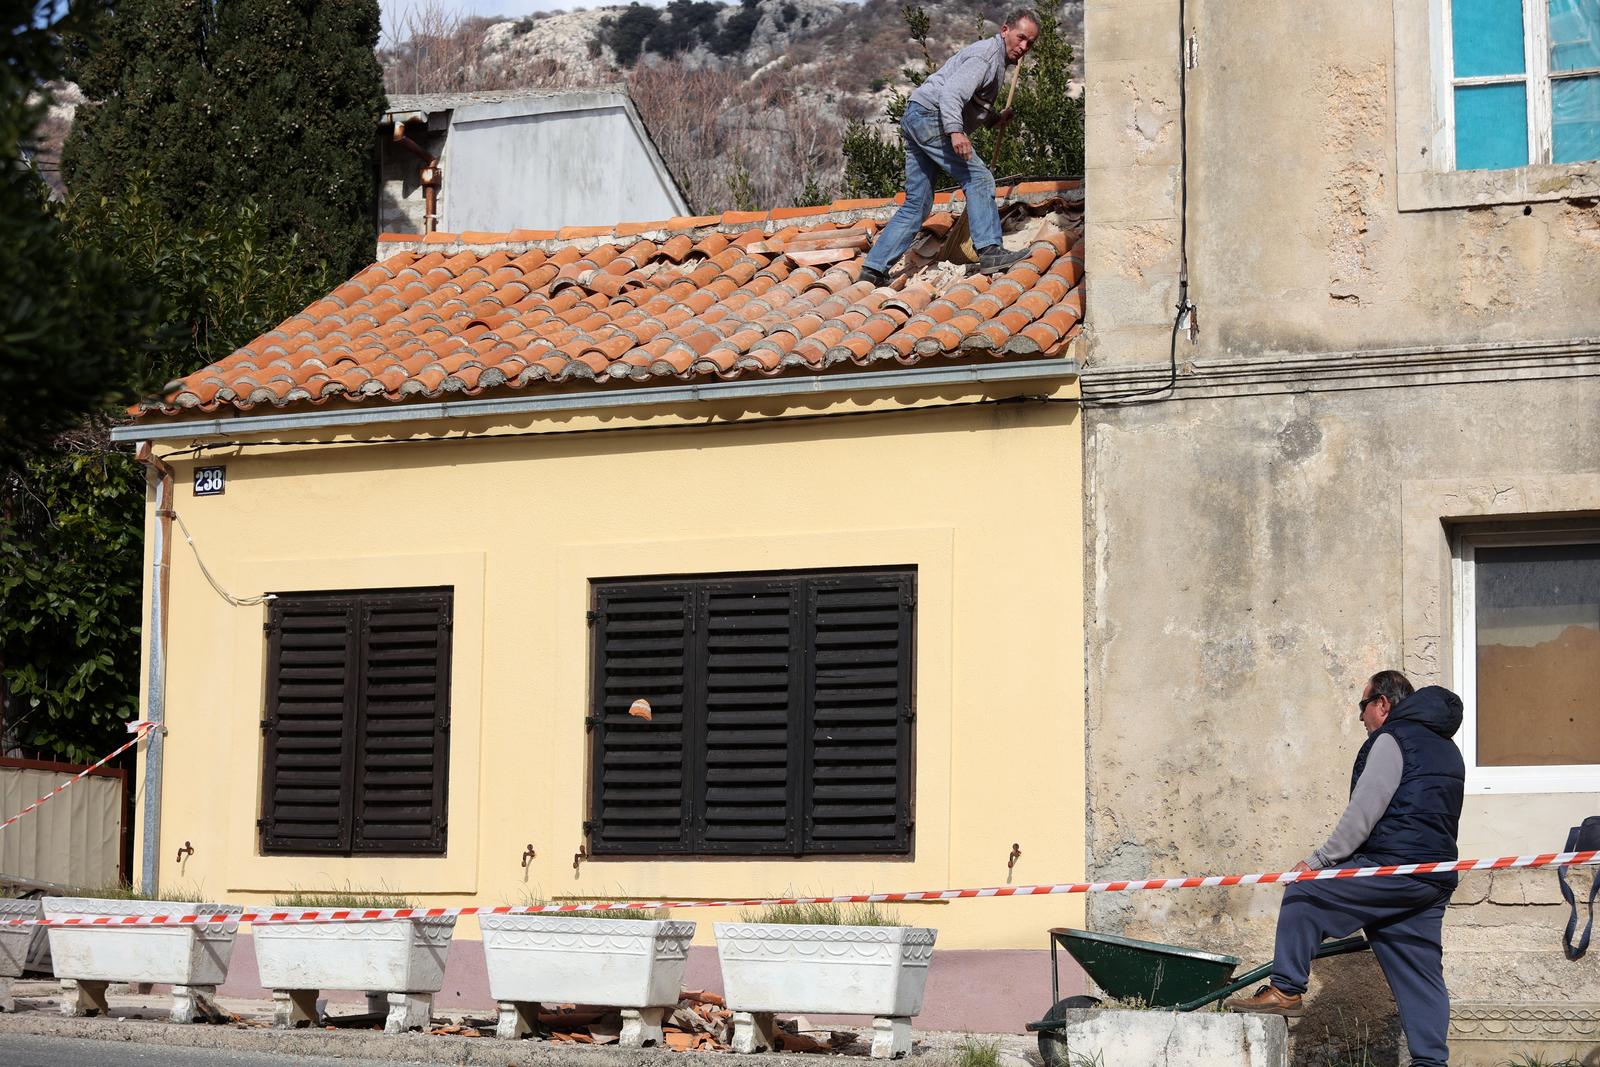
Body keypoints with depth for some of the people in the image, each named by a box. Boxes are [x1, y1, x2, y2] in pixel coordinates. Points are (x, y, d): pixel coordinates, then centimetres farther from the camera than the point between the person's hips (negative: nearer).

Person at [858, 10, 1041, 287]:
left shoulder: (997, 60, 23)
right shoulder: (987, 54, -10)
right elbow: (951, 91, -24)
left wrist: (995, 119, 15)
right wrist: (955, 130, -38)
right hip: (929, 115, -11)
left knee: (917, 205, 8)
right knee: (977, 178, -15)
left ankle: (875, 267, 5)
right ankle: (990, 252, -23)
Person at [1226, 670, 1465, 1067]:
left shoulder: (1392, 739, -4)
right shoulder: (1445, 748, 25)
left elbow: (1364, 813, -13)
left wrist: (1318, 861, -8)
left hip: (1393, 867, -9)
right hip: (1435, 879, 9)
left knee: (1303, 896, -2)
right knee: (1419, 971, 8)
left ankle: (1286, 989, -2)